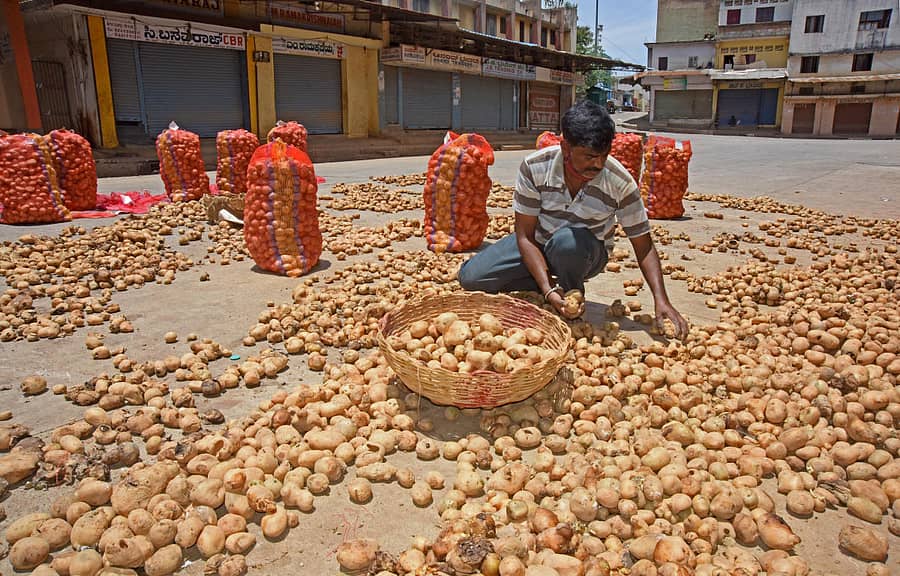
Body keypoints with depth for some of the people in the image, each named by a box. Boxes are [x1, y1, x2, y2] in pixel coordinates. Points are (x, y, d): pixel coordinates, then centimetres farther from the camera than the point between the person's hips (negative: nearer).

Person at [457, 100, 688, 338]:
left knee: (567, 241, -40)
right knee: (471, 277, -15)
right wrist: (548, 290, -32)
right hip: (538, 243, 2)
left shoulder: (621, 184, -25)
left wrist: (661, 300, -29)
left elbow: (644, 246, -16)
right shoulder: (534, 168, -25)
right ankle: (555, 286, 1)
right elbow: (525, 236, -21)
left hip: (586, 252, -2)